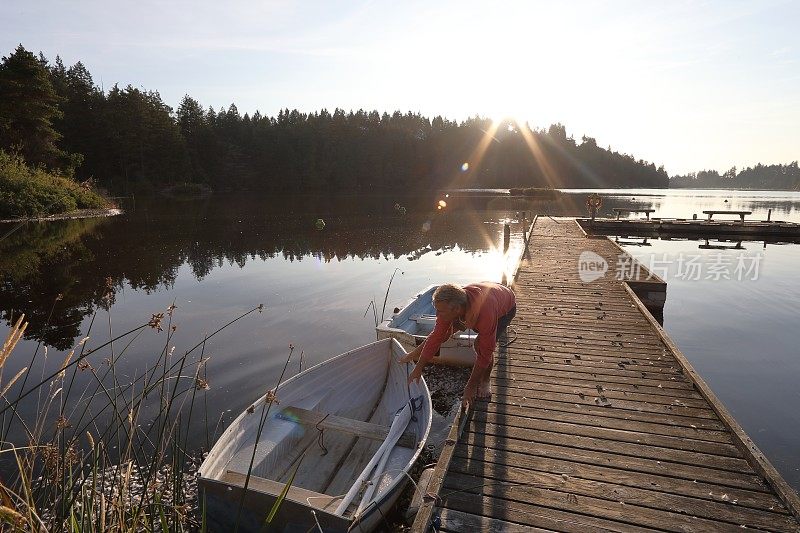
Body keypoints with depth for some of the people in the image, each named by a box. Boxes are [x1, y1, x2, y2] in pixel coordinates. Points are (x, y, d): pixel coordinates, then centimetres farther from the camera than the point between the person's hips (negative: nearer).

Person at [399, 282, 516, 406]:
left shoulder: (485, 314, -47)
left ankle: (485, 382, 3)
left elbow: (485, 354, -37)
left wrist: (471, 387, -29)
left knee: (481, 345, -24)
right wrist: (418, 369, -15)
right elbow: (436, 336, -19)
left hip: (507, 306, -5)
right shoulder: (449, 305, -30)